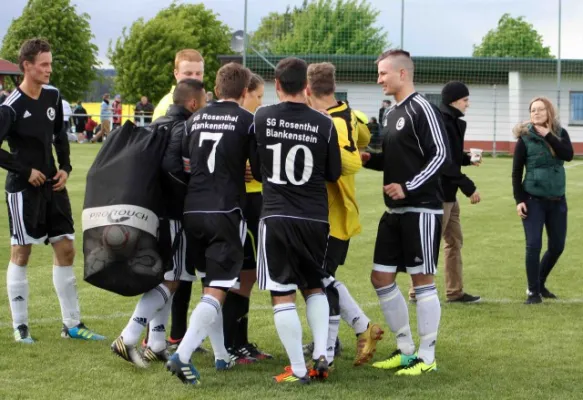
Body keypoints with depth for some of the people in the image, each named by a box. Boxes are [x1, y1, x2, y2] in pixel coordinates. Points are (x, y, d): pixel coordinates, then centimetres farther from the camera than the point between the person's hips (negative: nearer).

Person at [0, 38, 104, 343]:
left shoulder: (53, 97, 4)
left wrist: (65, 167, 4)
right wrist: (25, 171, -16)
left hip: (52, 186, 7)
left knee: (66, 250, 7)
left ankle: (72, 324, 16)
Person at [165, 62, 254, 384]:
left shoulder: (196, 118, 10)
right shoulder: (247, 120, -3)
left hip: (192, 210, 5)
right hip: (226, 212, -5)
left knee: (209, 283, 20)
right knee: (217, 291, -5)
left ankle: (221, 356, 25)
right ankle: (182, 355, -22)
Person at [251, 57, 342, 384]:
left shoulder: (261, 118, -3)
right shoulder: (324, 124, -4)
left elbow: (256, 170, 8)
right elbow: (334, 174, 7)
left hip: (277, 217, -2)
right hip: (316, 219, 2)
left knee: (283, 295, 4)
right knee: (315, 287, 20)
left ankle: (298, 369, 3)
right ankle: (321, 355, 7)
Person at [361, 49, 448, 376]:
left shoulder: (422, 110, -12)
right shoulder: (392, 113, 15)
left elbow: (441, 155, -18)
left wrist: (408, 188, -22)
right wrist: (370, 159, 5)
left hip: (421, 210, -9)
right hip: (395, 212, 9)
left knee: (422, 279, -2)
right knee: (381, 277, 9)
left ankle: (427, 357, 6)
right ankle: (406, 350, 20)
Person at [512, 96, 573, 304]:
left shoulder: (560, 133, 2)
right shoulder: (525, 138, -7)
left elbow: (569, 155, -17)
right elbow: (516, 171, -5)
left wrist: (548, 136, -20)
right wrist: (519, 199, -12)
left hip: (557, 200, 4)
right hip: (533, 200, -4)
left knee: (557, 246, 10)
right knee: (533, 245, -11)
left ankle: (540, 284, 30)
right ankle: (533, 291, -2)